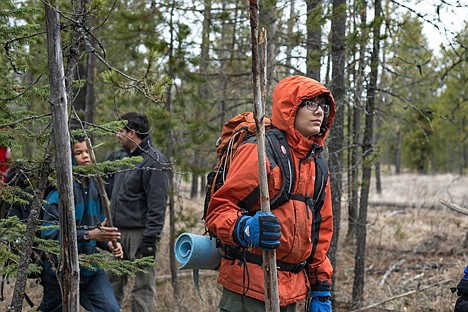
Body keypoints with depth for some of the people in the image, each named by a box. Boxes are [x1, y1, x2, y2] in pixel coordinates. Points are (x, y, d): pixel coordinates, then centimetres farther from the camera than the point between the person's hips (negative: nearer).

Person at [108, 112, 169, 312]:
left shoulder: (153, 160, -14)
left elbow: (157, 204, -19)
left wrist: (150, 239, -22)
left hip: (139, 233, -9)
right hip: (119, 232, 9)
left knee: (142, 288, -2)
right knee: (112, 284, 13)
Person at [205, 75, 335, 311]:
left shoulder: (316, 164, 15)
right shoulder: (259, 151, -11)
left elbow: (321, 229, 20)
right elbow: (219, 209, -14)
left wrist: (321, 291, 17)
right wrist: (244, 228, -35)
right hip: (250, 286, -8)